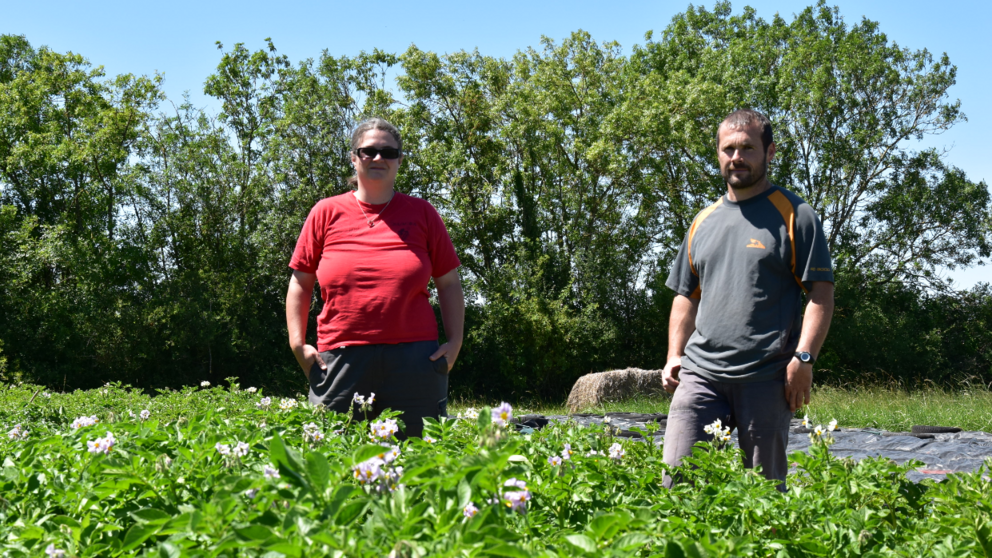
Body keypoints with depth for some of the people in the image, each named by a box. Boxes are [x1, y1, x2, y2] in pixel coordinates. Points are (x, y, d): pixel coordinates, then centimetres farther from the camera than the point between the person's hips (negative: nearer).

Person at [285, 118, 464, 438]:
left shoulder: (421, 213, 11)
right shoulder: (326, 213, 10)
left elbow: (449, 283, 13)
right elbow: (300, 282, 12)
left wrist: (454, 342, 2)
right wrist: (298, 344, 2)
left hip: (414, 359, 0)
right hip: (340, 360, 0)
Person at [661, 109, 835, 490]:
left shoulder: (794, 215, 2)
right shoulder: (704, 221, 17)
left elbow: (821, 294, -3)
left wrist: (803, 358, -14)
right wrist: (674, 356, 10)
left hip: (767, 377, -4)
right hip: (700, 372, 4)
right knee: (677, 476, -3)